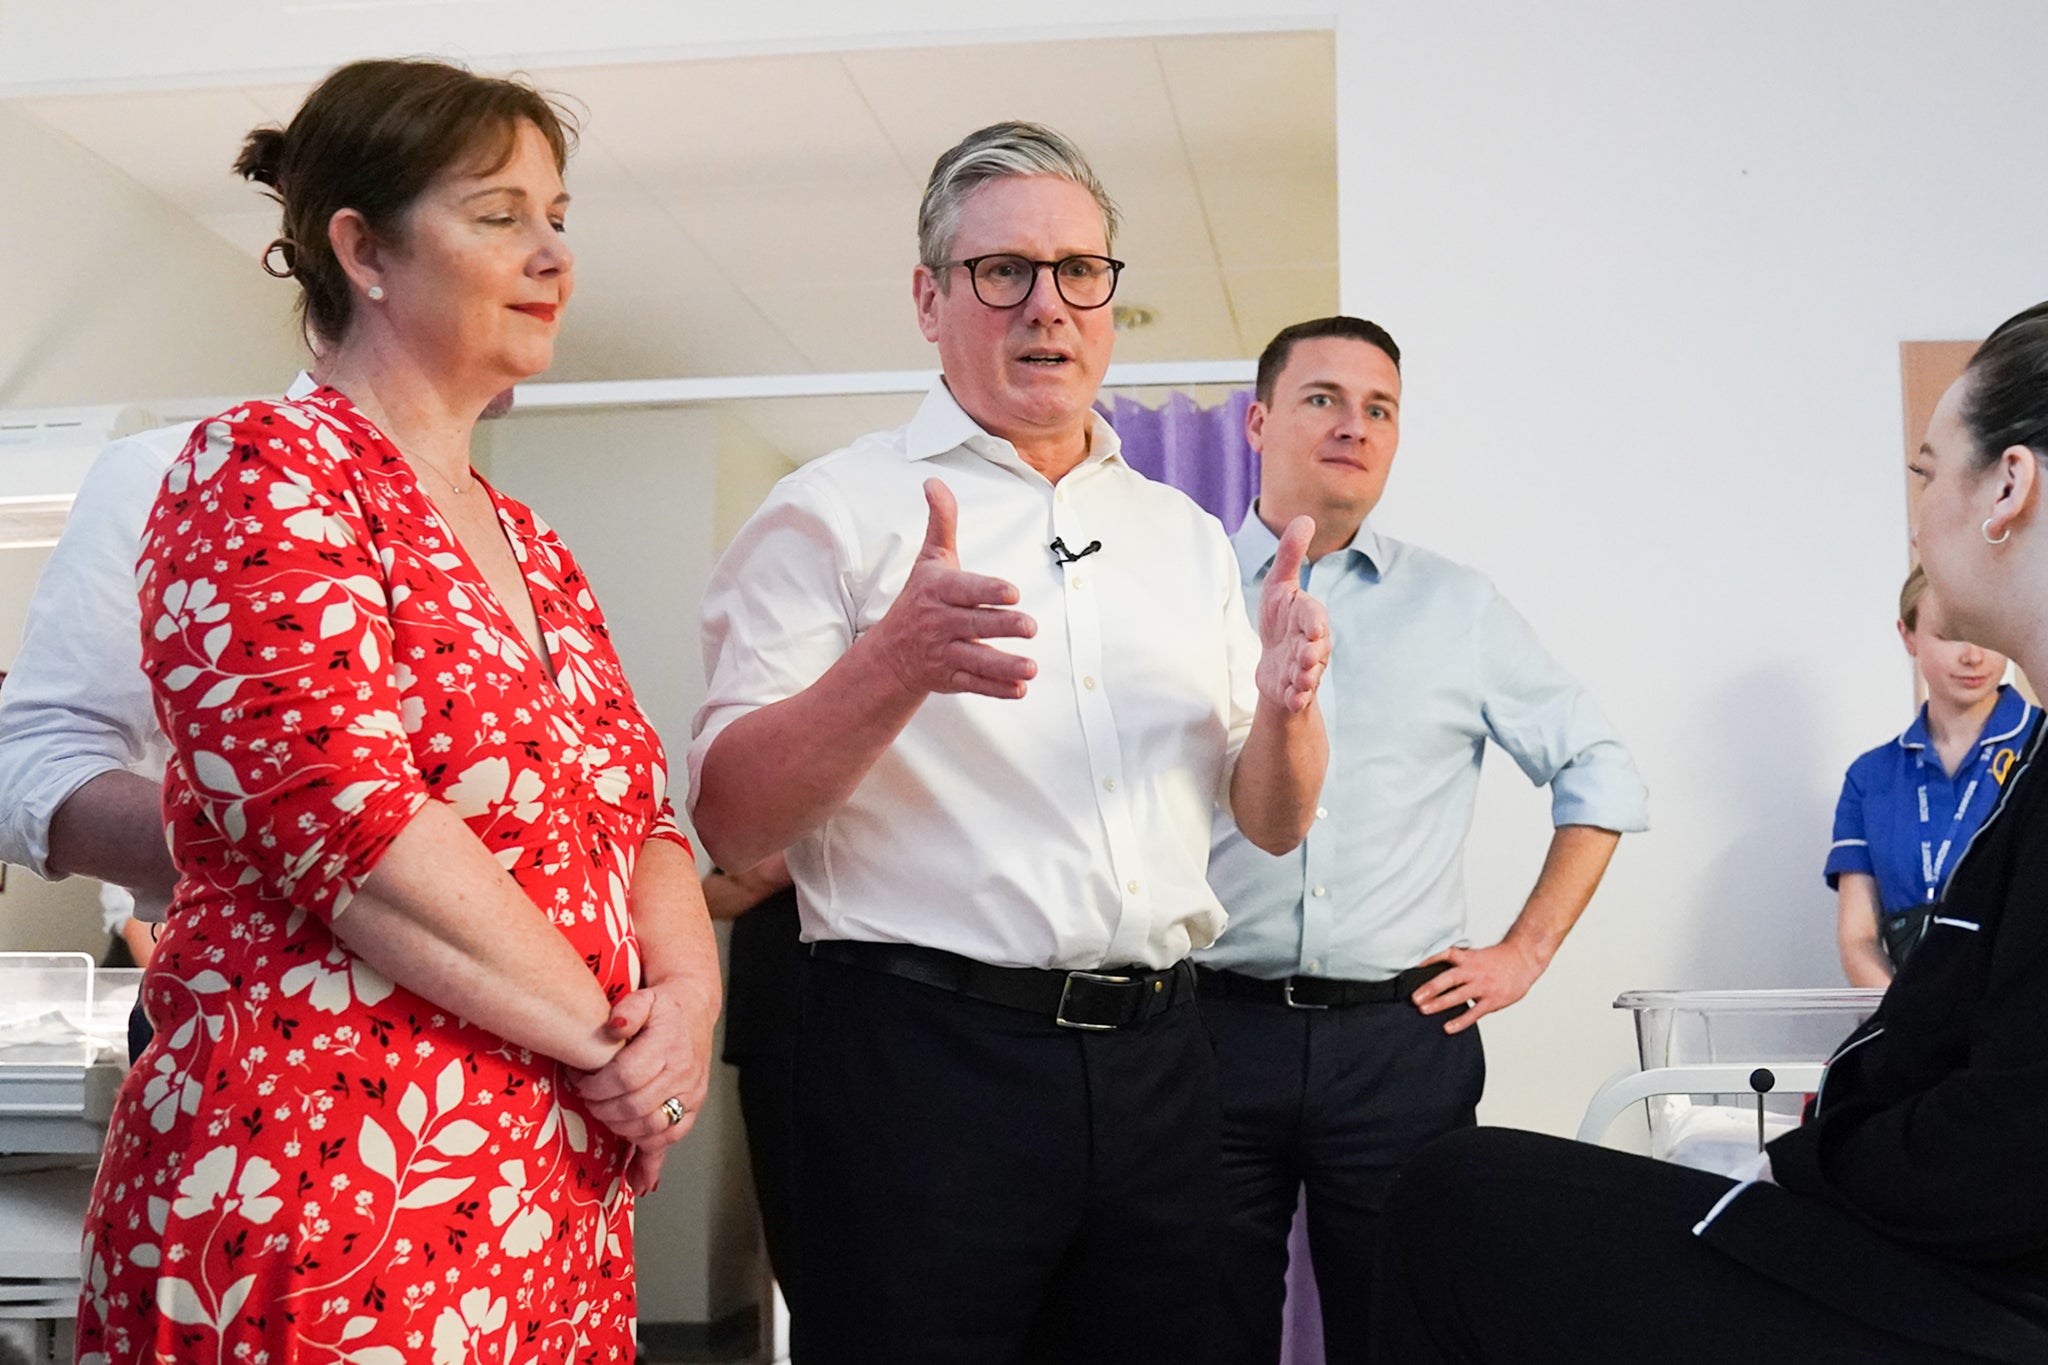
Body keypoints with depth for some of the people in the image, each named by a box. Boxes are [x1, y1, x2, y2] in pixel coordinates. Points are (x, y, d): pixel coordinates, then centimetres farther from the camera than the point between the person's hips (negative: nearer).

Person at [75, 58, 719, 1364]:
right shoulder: (267, 469, -8)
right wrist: (609, 1036, -13)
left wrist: (688, 990, -7)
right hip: (322, 1196, -7)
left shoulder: (529, 545, 15)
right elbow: (346, 813, -19)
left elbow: (639, 817, 14)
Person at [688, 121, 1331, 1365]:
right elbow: (731, 822, -10)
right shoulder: (834, 512, -1)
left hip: (1155, 1063, 5)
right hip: (923, 1059, -5)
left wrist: (1284, 709, -7)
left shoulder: (1186, 535, 14)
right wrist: (895, 666, -27)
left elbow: (1274, 822, 15)